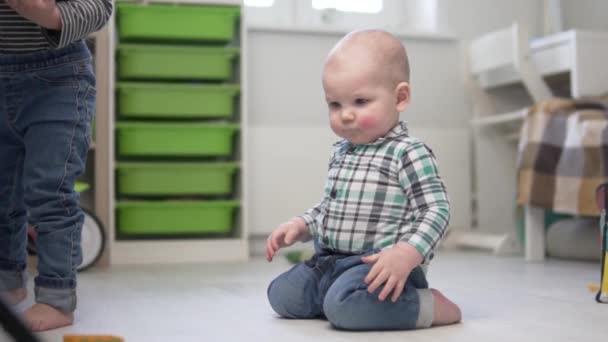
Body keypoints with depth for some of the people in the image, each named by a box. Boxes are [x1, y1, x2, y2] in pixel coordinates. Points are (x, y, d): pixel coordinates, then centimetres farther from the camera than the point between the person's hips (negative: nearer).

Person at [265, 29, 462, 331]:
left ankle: (430, 306, -12)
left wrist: (405, 255, -32)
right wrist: (300, 226, 10)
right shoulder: (340, 152, 13)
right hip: (329, 262, 8)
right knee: (281, 294, -2)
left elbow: (436, 210, -18)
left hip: (380, 267, -8)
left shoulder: (409, 153, -12)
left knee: (343, 306, -32)